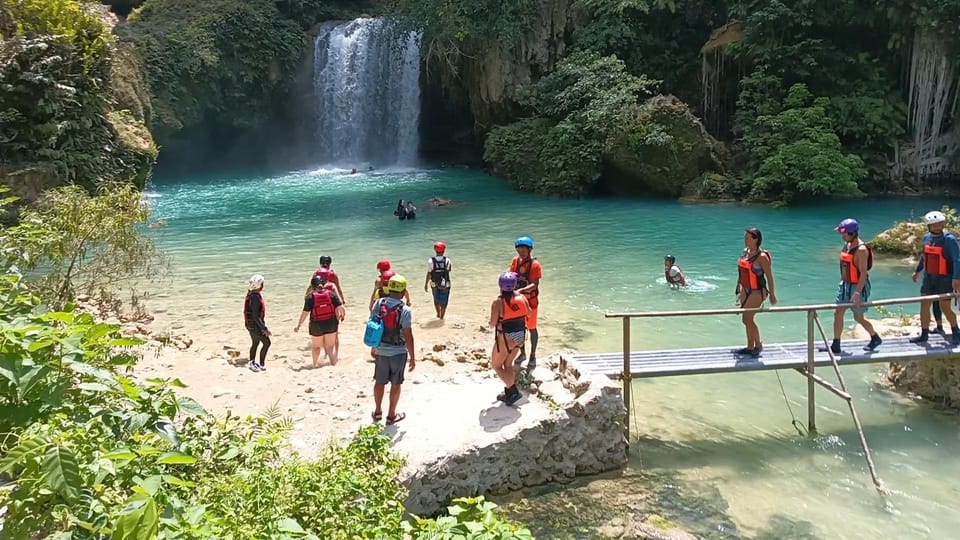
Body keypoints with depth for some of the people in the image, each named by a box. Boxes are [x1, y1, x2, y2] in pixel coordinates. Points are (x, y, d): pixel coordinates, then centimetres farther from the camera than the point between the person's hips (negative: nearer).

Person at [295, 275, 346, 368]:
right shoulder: (331, 293, -4)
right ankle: (333, 364, 11)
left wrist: (298, 325, -2)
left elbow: (305, 313, -10)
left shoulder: (310, 296, -10)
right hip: (331, 324, 1)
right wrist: (342, 315, 15)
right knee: (330, 346, 13)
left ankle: (315, 364, 33)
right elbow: (340, 308, -6)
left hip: (316, 326, -1)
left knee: (316, 346, 20)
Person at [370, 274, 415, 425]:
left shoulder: (378, 304, -7)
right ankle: (391, 415, 22)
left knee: (379, 382, 19)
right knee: (395, 384, 11)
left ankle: (377, 412, 33)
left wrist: (373, 347, 16)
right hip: (399, 352, -3)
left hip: (381, 351, 4)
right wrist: (413, 357, -6)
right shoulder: (405, 310, -18)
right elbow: (408, 336, -16)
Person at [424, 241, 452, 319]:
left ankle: (438, 314, 39)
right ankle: (442, 316, 18)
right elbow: (450, 269, 6)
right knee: (443, 302, 12)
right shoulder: (447, 260, -12)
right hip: (445, 284, -1)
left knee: (436, 300, 23)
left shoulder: (431, 261, -14)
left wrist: (426, 284, 1)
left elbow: (429, 274, -9)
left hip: (435, 284, 1)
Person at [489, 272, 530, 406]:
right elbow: (529, 312, 11)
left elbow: (493, 323, -19)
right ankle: (508, 392, 29)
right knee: (508, 364, 24)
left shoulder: (498, 302, -19)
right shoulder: (521, 297, -5)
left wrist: (492, 324, 3)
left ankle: (513, 391, 1)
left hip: (506, 337, -6)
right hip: (520, 336, 6)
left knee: (496, 365, 12)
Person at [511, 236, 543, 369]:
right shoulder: (515, 261, -3)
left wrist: (520, 290, -38)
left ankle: (533, 356, 22)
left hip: (530, 301, -5)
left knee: (532, 328, 9)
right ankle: (522, 353, 34)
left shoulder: (535, 265, -18)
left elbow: (535, 285, -24)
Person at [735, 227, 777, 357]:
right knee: (747, 319, 13)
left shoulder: (762, 256, -18)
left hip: (757, 292, -8)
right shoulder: (745, 252, 5)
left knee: (747, 319, -10)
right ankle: (750, 347, 24)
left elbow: (769, 276, -13)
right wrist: (739, 288, 19)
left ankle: (758, 345, 8)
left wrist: (772, 295, -10)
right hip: (746, 290, 8)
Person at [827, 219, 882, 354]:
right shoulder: (847, 244, 4)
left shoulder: (861, 249, -22)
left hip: (858, 286, -8)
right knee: (838, 313, 4)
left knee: (859, 318, 5)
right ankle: (835, 346, 9)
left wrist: (857, 293, -30)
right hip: (845, 285, 8)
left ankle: (875, 338, 29)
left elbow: (863, 273, -25)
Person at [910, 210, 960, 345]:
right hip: (929, 277, 6)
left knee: (945, 307, 0)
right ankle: (924, 334, 14)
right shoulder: (927, 237, 5)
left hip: (945, 279, -6)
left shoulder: (949, 239, -15)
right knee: (924, 305, 4)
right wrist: (917, 271, 25)